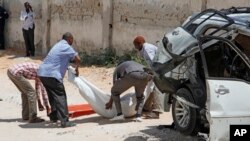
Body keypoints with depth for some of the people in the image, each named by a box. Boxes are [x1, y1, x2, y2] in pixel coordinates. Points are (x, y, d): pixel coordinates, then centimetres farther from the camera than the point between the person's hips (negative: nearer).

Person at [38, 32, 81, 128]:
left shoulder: (59, 45, 22)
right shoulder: (66, 47, -7)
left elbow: (70, 59, 29)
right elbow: (78, 59, -12)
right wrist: (77, 68, 4)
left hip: (43, 73, 10)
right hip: (52, 74, -10)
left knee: (53, 95, 23)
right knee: (60, 96, -6)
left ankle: (54, 116, 31)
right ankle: (64, 121, -9)